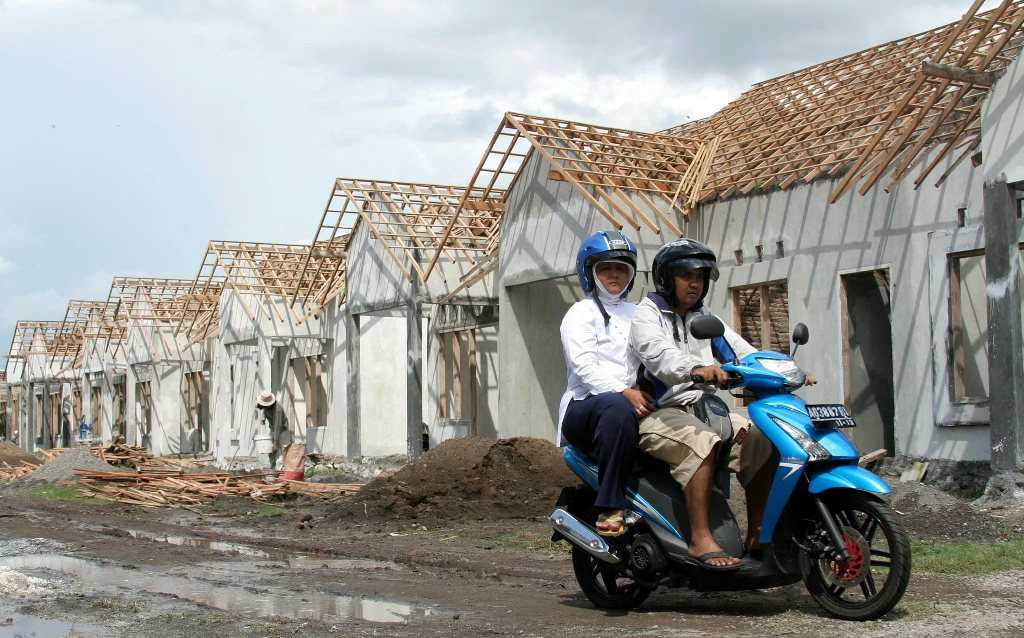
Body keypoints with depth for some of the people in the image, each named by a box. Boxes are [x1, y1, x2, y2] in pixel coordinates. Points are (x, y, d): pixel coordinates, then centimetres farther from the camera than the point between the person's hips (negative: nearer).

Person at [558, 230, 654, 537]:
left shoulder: (637, 314, 27)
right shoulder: (581, 313, 9)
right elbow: (584, 366, -9)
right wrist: (624, 392, -25)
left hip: (637, 402, 5)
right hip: (585, 406, -5)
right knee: (617, 407, -40)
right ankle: (611, 508, -38)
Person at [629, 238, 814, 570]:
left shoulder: (705, 319, 22)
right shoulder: (647, 315, -1)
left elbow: (740, 350, 10)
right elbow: (659, 354, -23)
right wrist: (695, 369, -44)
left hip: (702, 410, 7)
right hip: (658, 414, -7)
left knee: (762, 440, -12)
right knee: (703, 443, -34)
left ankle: (757, 536, -6)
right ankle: (700, 540, -33)